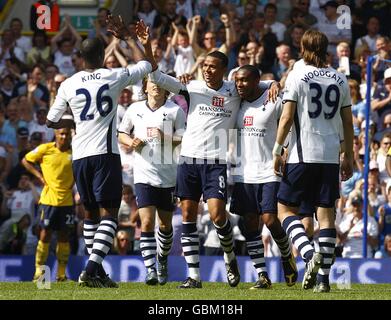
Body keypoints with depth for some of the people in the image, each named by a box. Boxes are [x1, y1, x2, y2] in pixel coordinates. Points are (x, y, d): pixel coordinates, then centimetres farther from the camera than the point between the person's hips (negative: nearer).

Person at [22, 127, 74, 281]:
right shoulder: (45, 149, -4)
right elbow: (26, 161, 7)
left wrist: (74, 181, 3)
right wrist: (39, 176, -3)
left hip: (67, 201, 2)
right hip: (48, 198, -2)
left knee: (64, 236, 4)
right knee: (45, 234, -2)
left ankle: (61, 273, 10)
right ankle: (39, 271, 5)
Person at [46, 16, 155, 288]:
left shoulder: (69, 85, 4)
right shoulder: (115, 77, -1)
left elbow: (52, 122, 11)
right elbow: (149, 64, 15)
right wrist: (128, 37, 20)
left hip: (80, 155, 3)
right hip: (106, 153, -3)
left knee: (91, 213, 15)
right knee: (109, 213, -4)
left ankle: (98, 273, 17)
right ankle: (92, 269, -21)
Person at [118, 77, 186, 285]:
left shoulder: (175, 110, 1)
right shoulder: (135, 109, 8)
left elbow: (185, 140, -3)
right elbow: (121, 134, 19)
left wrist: (166, 138, -20)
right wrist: (130, 142, -2)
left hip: (168, 176, 0)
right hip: (144, 175, 0)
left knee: (165, 224, 11)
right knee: (147, 222, -13)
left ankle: (162, 261, 36)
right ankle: (150, 270, -16)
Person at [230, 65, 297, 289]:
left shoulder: (274, 102, -7)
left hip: (268, 172, -5)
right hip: (243, 174, 5)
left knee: (270, 220, -10)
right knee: (250, 223, 2)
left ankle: (287, 257, 19)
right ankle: (262, 275, 6)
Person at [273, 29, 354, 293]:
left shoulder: (297, 76, -4)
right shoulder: (340, 79, 9)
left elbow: (287, 117, -8)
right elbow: (348, 122, 12)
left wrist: (277, 151, -2)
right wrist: (349, 157, 19)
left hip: (302, 155, -4)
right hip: (330, 155, 4)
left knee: (286, 209, 6)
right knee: (326, 215, 5)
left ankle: (310, 254, -17)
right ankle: (323, 278, 1)